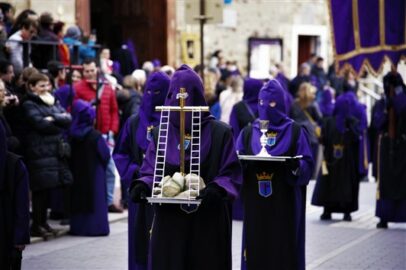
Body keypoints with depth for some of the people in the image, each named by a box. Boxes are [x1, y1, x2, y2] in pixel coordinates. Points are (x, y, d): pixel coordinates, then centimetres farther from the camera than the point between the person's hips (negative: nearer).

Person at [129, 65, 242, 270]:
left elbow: (231, 175, -3)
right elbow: (150, 172, 7)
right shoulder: (160, 134, 10)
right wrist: (141, 184, -14)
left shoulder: (220, 133, 1)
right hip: (169, 222, 2)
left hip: (208, 223, -2)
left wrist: (218, 189, -22)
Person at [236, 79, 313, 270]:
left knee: (285, 249, -1)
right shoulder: (248, 132, 11)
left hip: (285, 204, -2)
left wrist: (295, 166, -26)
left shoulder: (295, 132, 2)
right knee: (256, 247, 2)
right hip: (255, 205, 3)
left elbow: (307, 166, -4)